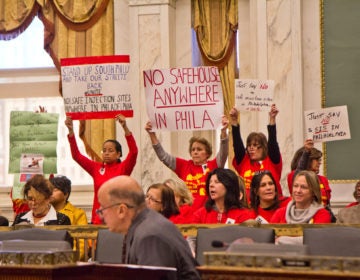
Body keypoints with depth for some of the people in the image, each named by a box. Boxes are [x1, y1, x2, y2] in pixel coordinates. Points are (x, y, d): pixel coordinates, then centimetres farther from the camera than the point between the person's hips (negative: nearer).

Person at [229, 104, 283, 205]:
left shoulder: (273, 162, 4)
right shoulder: (243, 162, 10)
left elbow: (273, 141, -6)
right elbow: (237, 143, 0)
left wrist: (272, 119, -16)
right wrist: (234, 121, -11)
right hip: (246, 205, 2)